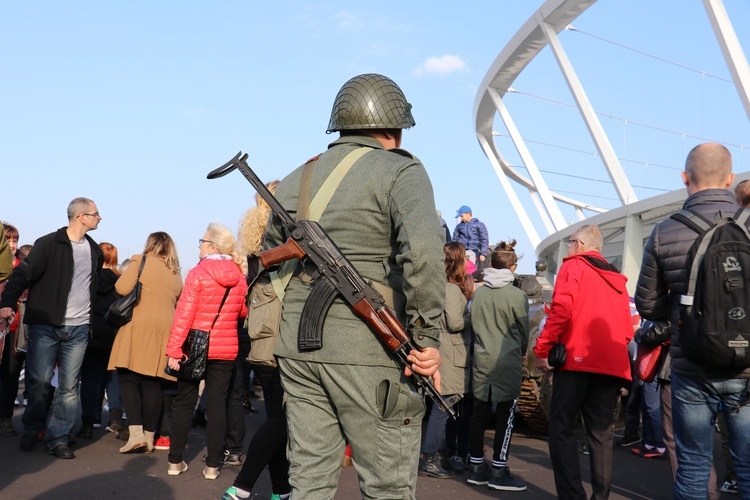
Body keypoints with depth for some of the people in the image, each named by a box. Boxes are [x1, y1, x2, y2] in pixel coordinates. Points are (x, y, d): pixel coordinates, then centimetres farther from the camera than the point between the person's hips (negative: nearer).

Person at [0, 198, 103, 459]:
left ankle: (58, 438, 12)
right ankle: (31, 430, 24)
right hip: (46, 326, -4)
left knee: (69, 386, 3)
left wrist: (94, 321, 16)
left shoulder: (94, 250, 13)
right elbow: (23, 273, -11)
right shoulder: (48, 244, -5)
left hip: (78, 329, 4)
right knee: (39, 382, 1)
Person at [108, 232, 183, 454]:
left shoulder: (140, 261, 0)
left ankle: (136, 432, -13)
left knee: (128, 378, -1)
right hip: (165, 329, 5)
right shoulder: (176, 273, 16)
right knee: (152, 383, 8)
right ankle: (149, 436, 10)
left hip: (139, 326, -5)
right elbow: (177, 305, 20)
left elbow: (122, 288, -9)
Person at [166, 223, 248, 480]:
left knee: (184, 402, 11)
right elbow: (243, 312, 12)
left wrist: (174, 349, -12)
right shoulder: (239, 277, 0)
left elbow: (184, 314, -14)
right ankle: (212, 465, 9)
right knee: (217, 404, 7)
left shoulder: (198, 273, -12)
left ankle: (175, 461, 17)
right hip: (226, 349, 3)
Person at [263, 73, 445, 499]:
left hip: (298, 347, 6)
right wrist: (427, 336, -15)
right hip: (367, 351, -6)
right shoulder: (400, 171, -5)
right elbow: (423, 251, -22)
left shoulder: (297, 179, 15)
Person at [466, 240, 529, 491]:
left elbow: (473, 323, 9)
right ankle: (499, 471, 5)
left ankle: (477, 466, 18)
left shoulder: (478, 293, 2)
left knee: (479, 413, 9)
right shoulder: (518, 295, -9)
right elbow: (523, 330, 1)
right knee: (505, 416, 2)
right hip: (508, 362, -4)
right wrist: (521, 353, 18)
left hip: (481, 360, 5)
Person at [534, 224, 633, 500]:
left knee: (562, 429, 0)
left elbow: (562, 308, -13)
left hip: (576, 360, -6)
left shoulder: (574, 266, 3)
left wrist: (542, 349, -9)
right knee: (601, 433, 11)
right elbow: (627, 328, 16)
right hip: (612, 365, 6)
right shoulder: (616, 278, 21)